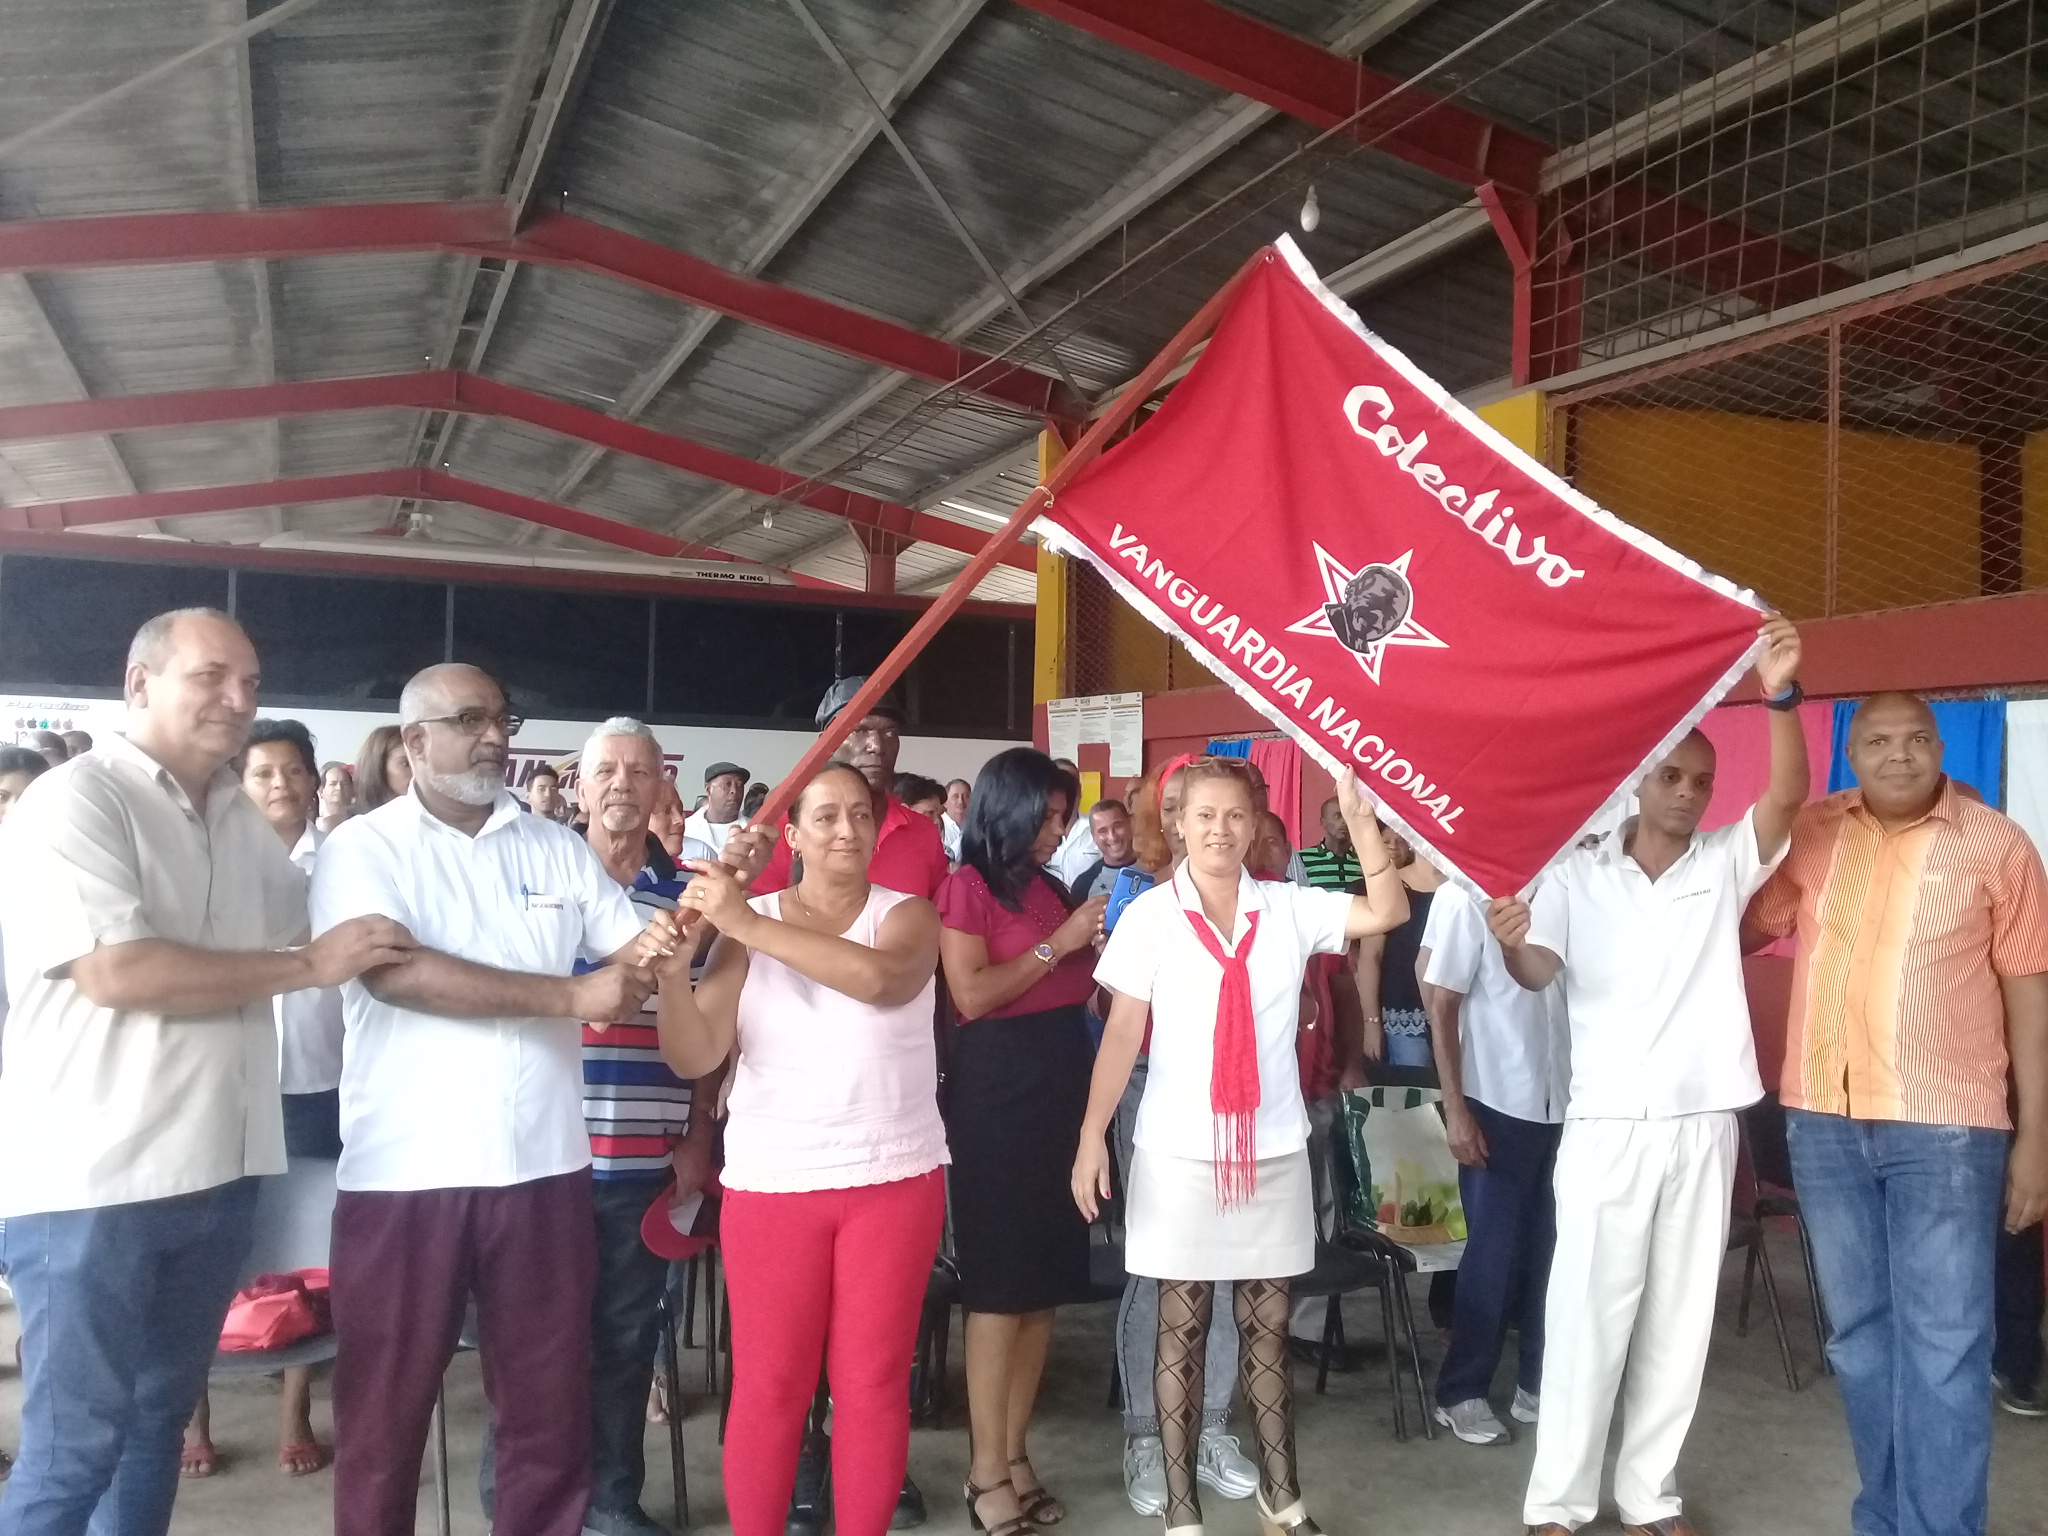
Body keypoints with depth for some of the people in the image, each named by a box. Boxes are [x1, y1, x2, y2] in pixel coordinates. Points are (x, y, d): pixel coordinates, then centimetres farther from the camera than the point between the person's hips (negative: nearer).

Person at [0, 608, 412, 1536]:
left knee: (161, 1412, 17)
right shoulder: (75, 802, -11)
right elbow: (116, 972, -22)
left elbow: (313, 928, 27)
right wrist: (308, 967, -18)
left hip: (213, 1170, 7)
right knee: (75, 1442, -1)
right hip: (91, 1180, -7)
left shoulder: (241, 820, 12)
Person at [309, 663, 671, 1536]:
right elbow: (397, 972, -18)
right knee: (385, 1410, 11)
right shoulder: (363, 848, -2)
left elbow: (631, 953, 9)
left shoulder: (555, 847, 10)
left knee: (551, 1407, 13)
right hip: (405, 1172, -3)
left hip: (542, 1167, 3)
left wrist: (661, 944, -16)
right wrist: (572, 996, -19)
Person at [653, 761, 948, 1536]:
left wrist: (750, 925, -29)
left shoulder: (907, 915, 0)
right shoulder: (745, 926, 3)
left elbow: (879, 978, -25)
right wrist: (671, 970, -24)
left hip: (895, 1179, 0)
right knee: (768, 1386, 5)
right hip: (771, 1182, 1)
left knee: (873, 1382, 6)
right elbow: (695, 1056, -6)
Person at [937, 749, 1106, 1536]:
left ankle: (1015, 1455, 19)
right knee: (999, 1281, -2)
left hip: (1061, 1085, 7)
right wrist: (1058, 943, -12)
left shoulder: (1051, 887, 13)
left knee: (1046, 1278, 9)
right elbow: (972, 996, -15)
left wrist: (1100, 945, 3)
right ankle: (987, 1470, 7)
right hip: (997, 1090, -7)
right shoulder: (967, 886, -5)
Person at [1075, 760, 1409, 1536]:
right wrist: (1091, 1136, -12)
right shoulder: (1150, 915, -5)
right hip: (1180, 1153, -2)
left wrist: (1362, 823, -18)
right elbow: (1122, 1032, -6)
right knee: (1181, 1328, 6)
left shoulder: (1289, 908, 2)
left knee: (1269, 1326, 13)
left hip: (1274, 1149, 3)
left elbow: (1388, 913, -8)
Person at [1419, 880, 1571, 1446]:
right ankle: (1460, 1393, 18)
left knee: (1552, 1248, 11)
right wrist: (1456, 1108, -11)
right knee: (1494, 1252, 4)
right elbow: (1441, 1006, -8)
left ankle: (1540, 1383, 26)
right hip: (1498, 1103, -4)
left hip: (1563, 1102, 4)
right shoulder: (1466, 894, -9)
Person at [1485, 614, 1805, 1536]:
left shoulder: (1726, 863, 6)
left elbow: (1787, 798, -11)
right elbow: (1539, 973, -11)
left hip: (1703, 1122, 3)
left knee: (1680, 1318, 10)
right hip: (1607, 1124, -2)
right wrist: (1509, 944, -36)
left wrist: (1781, 697, -28)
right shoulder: (1579, 874, 1)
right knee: (1588, 1314, 1)